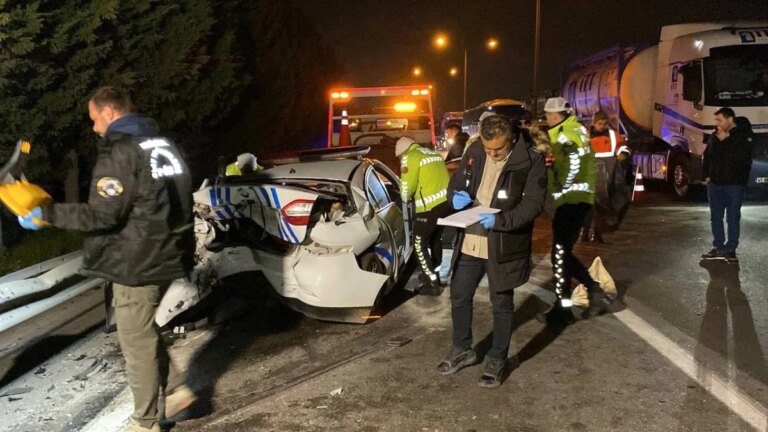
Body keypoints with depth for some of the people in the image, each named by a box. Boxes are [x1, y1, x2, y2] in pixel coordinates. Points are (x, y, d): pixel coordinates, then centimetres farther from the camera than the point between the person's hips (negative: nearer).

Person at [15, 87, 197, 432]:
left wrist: (47, 215, -15)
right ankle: (176, 388, 22)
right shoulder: (162, 144, 12)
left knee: (136, 342, 4)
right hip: (167, 256, 9)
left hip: (137, 263, -9)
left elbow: (103, 215, -21)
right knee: (144, 331, 23)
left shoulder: (120, 151, -15)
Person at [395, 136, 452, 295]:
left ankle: (432, 284, 4)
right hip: (447, 201, 8)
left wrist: (405, 200, 13)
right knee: (435, 238, 25)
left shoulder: (409, 157, -4)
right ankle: (433, 274, 39)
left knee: (420, 243, 5)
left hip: (430, 206, -8)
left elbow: (407, 185, -7)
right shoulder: (433, 153, 21)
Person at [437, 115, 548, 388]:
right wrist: (456, 196, -11)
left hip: (502, 246, -5)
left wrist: (501, 220, -31)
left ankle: (498, 361, 27)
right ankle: (462, 350, 37)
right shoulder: (474, 152, 1)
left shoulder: (531, 159, -14)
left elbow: (534, 202, -17)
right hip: (469, 241, 5)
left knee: (501, 305, 10)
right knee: (459, 296, 16)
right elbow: (455, 182, 13)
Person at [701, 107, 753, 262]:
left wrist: (724, 141, -17)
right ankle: (718, 247, 19)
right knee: (716, 217, 10)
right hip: (715, 183, 6)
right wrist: (705, 175, 5)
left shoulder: (743, 135, -8)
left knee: (733, 218, 0)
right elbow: (708, 156, 14)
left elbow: (739, 156, -21)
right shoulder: (716, 136, 9)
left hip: (735, 184, -6)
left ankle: (730, 250, 8)